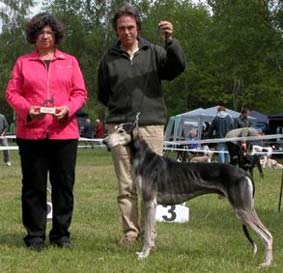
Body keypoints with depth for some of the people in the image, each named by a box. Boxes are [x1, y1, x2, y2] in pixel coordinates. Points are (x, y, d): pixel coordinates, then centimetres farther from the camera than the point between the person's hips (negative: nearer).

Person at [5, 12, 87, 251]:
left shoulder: (70, 62, 13)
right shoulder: (23, 62, 11)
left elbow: (80, 93, 8)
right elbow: (12, 93, 4)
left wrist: (68, 109, -11)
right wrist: (28, 110, -13)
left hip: (64, 132, 1)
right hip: (31, 133, -1)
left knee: (64, 184, 4)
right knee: (33, 185, 1)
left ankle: (61, 234, 13)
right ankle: (35, 235, 8)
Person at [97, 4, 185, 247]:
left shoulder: (154, 53, 8)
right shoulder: (109, 59, 11)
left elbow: (178, 67, -9)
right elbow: (102, 93, 20)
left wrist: (170, 40, -21)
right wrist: (118, 108, 8)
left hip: (151, 126, 0)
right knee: (126, 185, 0)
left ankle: (147, 232, 10)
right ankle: (130, 231, 7)